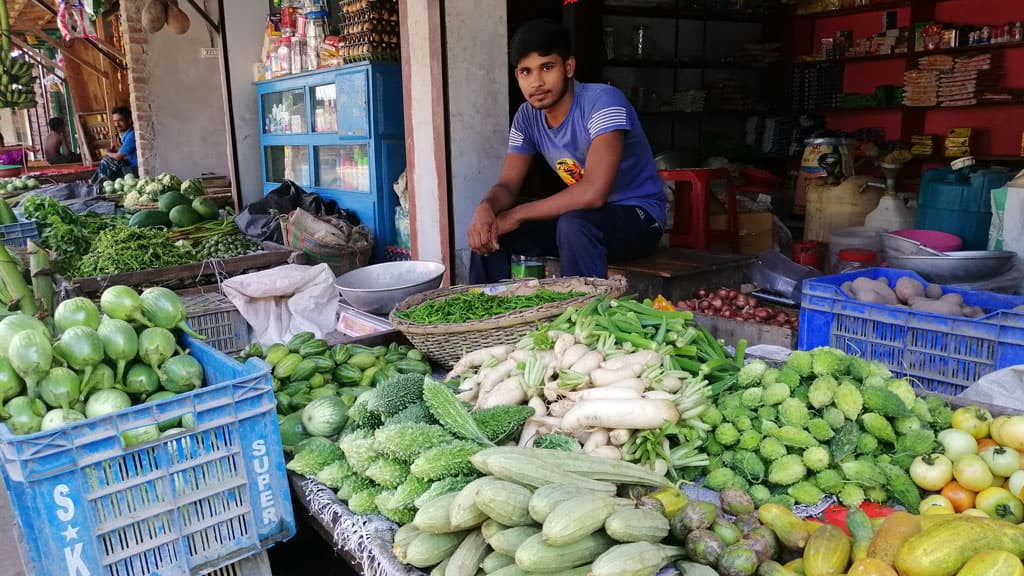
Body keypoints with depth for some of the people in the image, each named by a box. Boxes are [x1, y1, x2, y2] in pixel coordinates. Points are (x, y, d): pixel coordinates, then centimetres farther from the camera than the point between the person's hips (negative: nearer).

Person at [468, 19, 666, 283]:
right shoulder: (527, 116, -3)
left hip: (638, 215, -6)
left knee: (574, 225, -36)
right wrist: (486, 208, -25)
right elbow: (507, 185, -1)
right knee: (487, 232, -7)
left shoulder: (603, 101, -24)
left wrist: (516, 215, -26)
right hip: (582, 214, 6)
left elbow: (593, 192, -33)